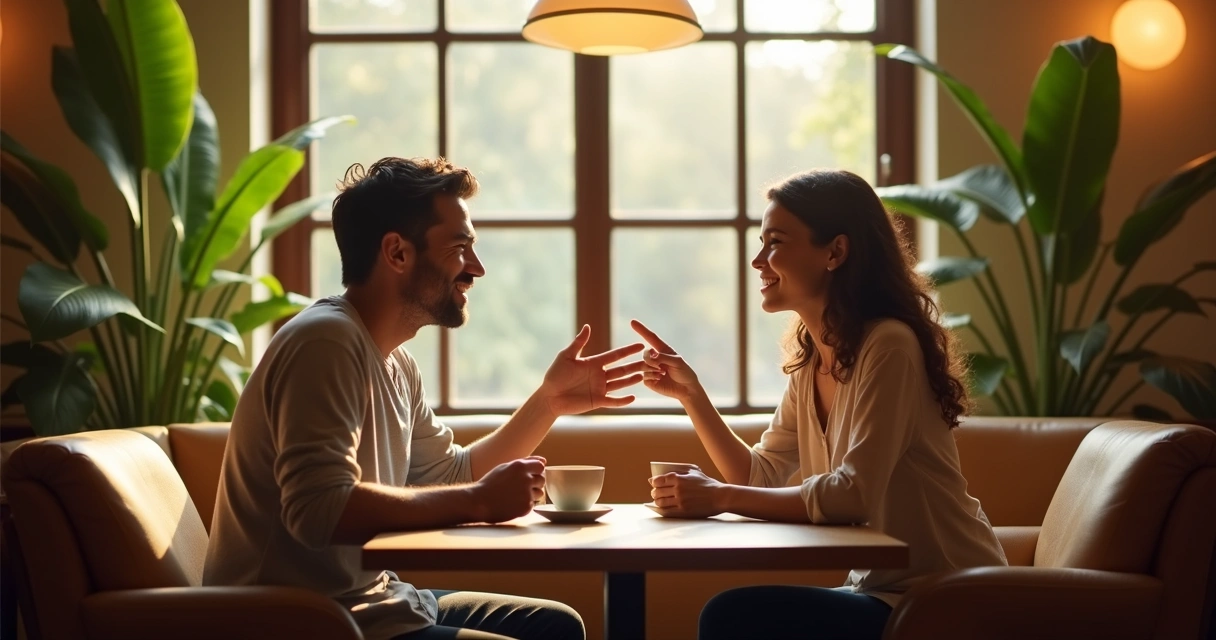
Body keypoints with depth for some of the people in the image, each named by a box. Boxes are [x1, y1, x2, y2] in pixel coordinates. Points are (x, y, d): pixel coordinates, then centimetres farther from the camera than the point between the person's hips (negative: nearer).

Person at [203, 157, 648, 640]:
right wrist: (481, 501, -22)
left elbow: (451, 477, 20)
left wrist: (548, 401, 10)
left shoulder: (394, 362, 11)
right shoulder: (325, 341, -19)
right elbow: (320, 510, -30)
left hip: (368, 599, 10)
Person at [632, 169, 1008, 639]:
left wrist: (721, 498, -21)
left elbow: (854, 494, -25)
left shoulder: (888, 346, -18)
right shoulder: (811, 362, 9)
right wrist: (690, 394, -1)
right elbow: (761, 477, 8)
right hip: (883, 591, 8)